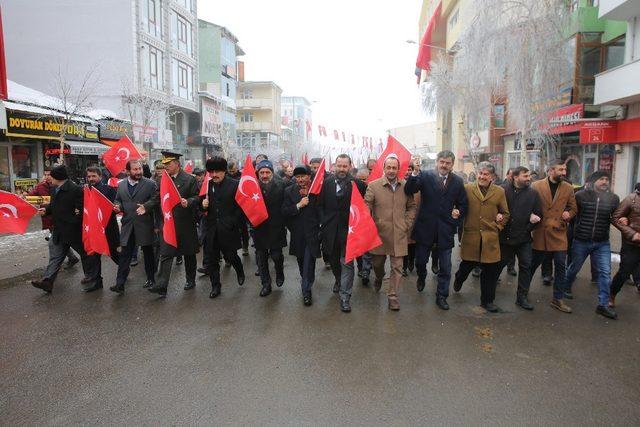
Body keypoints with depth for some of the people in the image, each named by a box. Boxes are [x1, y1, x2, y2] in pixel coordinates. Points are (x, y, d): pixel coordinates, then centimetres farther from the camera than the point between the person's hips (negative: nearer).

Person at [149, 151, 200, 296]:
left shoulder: (190, 179, -5)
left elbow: (197, 197, -6)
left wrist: (188, 202, -24)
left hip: (186, 223, -3)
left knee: (189, 253, 12)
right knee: (165, 254, -3)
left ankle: (191, 280, 29)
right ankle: (161, 286, -4)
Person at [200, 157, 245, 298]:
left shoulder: (234, 185, -9)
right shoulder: (207, 185, 4)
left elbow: (241, 206, -7)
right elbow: (202, 203, 14)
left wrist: (233, 223, -11)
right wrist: (203, 205, -8)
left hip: (228, 229, -4)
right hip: (211, 229, 4)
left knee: (230, 255, 7)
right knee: (211, 259, 8)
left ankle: (240, 272, 40)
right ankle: (215, 286, 24)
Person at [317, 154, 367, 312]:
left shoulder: (357, 183, -7)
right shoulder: (327, 182, 1)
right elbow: (320, 204, 5)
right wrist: (323, 222, -2)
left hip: (348, 228, -3)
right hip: (330, 229, 3)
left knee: (347, 262, -1)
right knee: (333, 259, 20)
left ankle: (345, 296, 8)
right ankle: (338, 280, 48)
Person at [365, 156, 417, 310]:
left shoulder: (406, 186, 3)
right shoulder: (373, 185, -4)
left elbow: (411, 207, 13)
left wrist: (407, 224, 3)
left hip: (399, 235, 1)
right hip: (379, 233, -1)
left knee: (397, 267, 4)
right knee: (377, 262, 16)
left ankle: (392, 296, 18)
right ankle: (379, 277, 49)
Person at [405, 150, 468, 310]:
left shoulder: (458, 182, 2)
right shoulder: (425, 176, -5)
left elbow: (463, 204, 11)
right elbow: (409, 191, -20)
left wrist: (458, 213, -9)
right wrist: (415, 172, -32)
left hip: (446, 229, 1)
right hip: (425, 227, -1)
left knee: (445, 267, 7)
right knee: (420, 260, 14)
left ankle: (442, 296, 23)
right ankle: (421, 277, 46)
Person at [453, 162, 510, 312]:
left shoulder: (499, 192, 5)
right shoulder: (467, 189, 0)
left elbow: (505, 214, 13)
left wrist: (498, 225, 1)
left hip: (490, 238, 1)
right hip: (471, 236, -1)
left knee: (490, 271, 5)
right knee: (467, 265, 12)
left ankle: (487, 300, 21)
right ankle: (458, 281, 45)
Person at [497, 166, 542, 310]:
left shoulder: (533, 193, 1)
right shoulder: (503, 190, -5)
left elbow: (538, 214, 5)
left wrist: (528, 228, -2)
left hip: (523, 238, 2)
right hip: (504, 237, -2)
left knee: (526, 266, 4)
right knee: (498, 265, 12)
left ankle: (522, 297, 17)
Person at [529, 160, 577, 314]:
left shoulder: (568, 188, 6)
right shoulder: (536, 186, -3)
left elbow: (573, 208, 14)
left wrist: (568, 214, -6)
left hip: (559, 234, 3)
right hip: (540, 233, -3)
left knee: (561, 267, 4)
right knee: (532, 265, 9)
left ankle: (558, 299, 17)